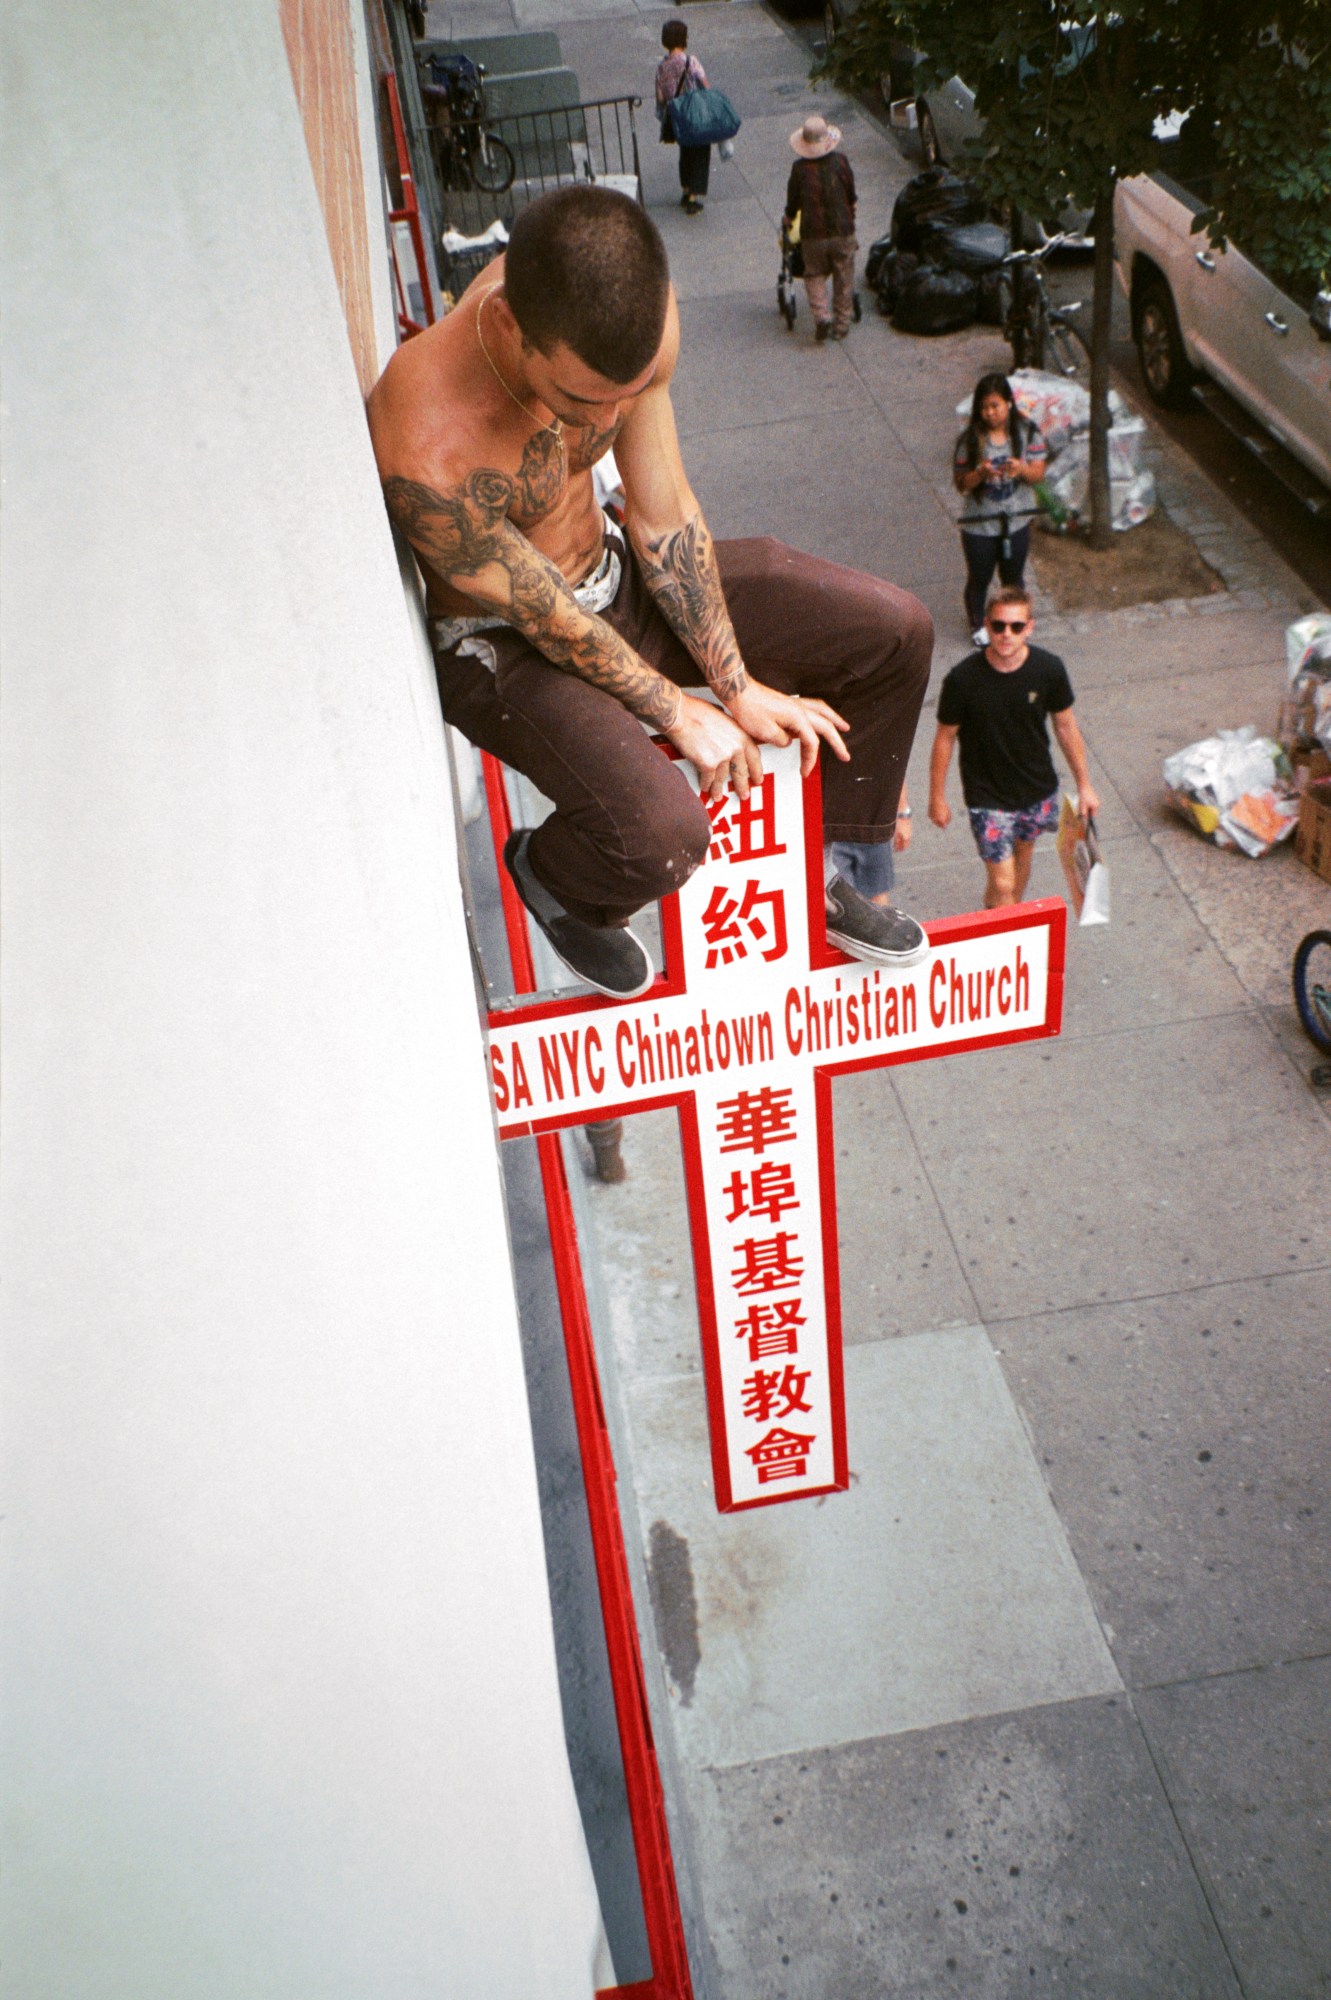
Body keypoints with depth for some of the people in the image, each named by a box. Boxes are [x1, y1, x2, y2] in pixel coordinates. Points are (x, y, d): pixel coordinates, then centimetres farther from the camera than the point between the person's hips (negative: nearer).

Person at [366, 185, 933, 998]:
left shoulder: (629, 316, -20)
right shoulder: (427, 449, -37)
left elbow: (664, 515, -8)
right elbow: (542, 615, -22)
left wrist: (739, 688, -5)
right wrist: (678, 712, -10)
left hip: (612, 568, 6)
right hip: (503, 644, -6)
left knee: (894, 632, -2)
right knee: (660, 835, -32)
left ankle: (816, 869, 20)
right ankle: (548, 875, 7)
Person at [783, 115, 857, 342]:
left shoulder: (800, 168, -8)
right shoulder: (840, 161, -5)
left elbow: (793, 200, 4)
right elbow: (851, 194, 9)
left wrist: (789, 219, 25)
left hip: (812, 233, -1)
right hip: (842, 231, 1)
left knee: (815, 275, 15)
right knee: (843, 278, 13)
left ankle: (821, 316, -6)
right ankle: (841, 324, 18)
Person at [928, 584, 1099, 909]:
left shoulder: (1049, 669, -15)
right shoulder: (963, 679, -24)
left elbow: (1066, 726, -1)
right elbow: (945, 738, -10)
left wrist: (1084, 785, 6)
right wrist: (937, 797, -2)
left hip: (1038, 790, 4)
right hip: (987, 797, -4)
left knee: (1022, 856, 25)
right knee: (1002, 882, -6)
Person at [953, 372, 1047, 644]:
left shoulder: (1027, 433, -10)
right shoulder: (970, 440, -16)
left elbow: (1038, 474, -9)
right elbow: (960, 484, -13)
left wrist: (1021, 469, -31)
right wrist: (981, 473, -34)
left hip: (1017, 521, 2)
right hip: (979, 526, -2)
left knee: (1013, 578, 19)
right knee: (979, 579, 17)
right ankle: (978, 625, 43)